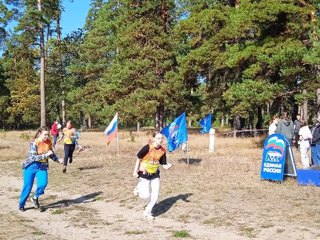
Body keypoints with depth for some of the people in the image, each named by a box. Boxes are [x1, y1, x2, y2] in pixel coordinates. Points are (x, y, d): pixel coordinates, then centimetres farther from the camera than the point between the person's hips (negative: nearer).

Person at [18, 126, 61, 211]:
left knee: (43, 184, -17)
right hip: (31, 166, -4)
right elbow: (33, 157, -26)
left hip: (42, 166, 4)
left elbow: (51, 153, 15)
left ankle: (35, 198, 12)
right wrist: (46, 155, -32)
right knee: (28, 186, 2)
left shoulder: (49, 142, -2)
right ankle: (21, 205, 22)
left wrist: (58, 160, 2)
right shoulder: (34, 143, -18)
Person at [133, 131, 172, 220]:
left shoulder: (162, 150, -5)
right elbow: (139, 158, -10)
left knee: (155, 195, 0)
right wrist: (135, 171, -9)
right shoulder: (148, 147, -19)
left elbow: (163, 164, 1)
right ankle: (139, 188, 28)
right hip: (144, 173, -5)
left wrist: (168, 166, -21)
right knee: (146, 195, -6)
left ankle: (148, 212, 19)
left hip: (155, 174, 5)